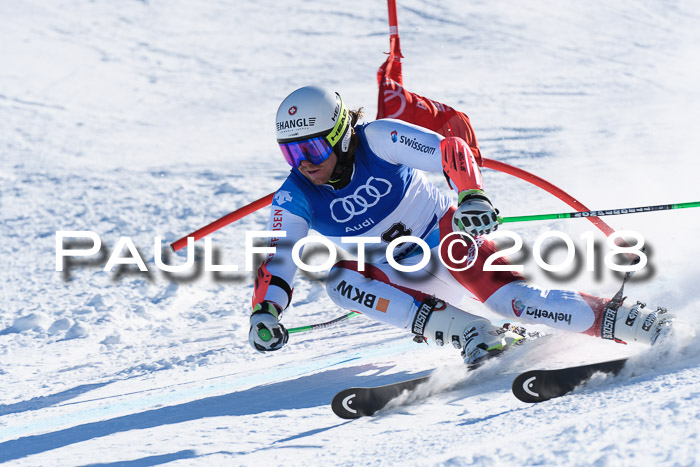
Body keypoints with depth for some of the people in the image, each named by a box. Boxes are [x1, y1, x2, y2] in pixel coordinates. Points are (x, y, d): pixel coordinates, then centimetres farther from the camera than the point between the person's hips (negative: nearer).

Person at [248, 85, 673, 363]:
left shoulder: (377, 140, -21)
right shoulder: (294, 200, -11)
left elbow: (451, 150, -25)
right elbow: (279, 262, -11)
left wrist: (473, 196, -44)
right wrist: (265, 312, -31)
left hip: (445, 236, -5)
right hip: (398, 277, 5)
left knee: (503, 294, -30)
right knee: (340, 279, -24)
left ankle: (630, 322, -29)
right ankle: (472, 335, -27)